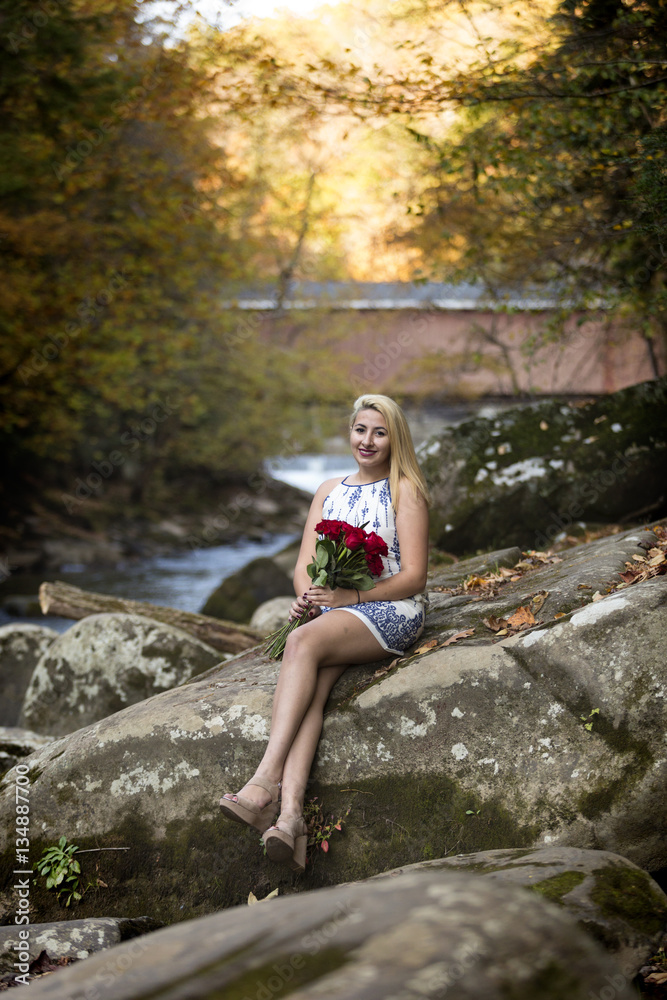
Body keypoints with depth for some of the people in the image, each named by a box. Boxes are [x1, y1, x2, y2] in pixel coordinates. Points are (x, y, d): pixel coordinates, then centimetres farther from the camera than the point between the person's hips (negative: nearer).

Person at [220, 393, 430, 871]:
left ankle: (265, 782, -44)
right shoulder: (329, 492, 22)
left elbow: (413, 576, -4)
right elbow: (304, 566, 16)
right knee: (312, 686, -29)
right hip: (331, 615, 5)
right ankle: (290, 815, -48)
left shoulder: (405, 490, 5)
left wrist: (349, 595, -16)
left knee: (303, 642, -34)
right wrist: (307, 598, -8)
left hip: (390, 611, -4)